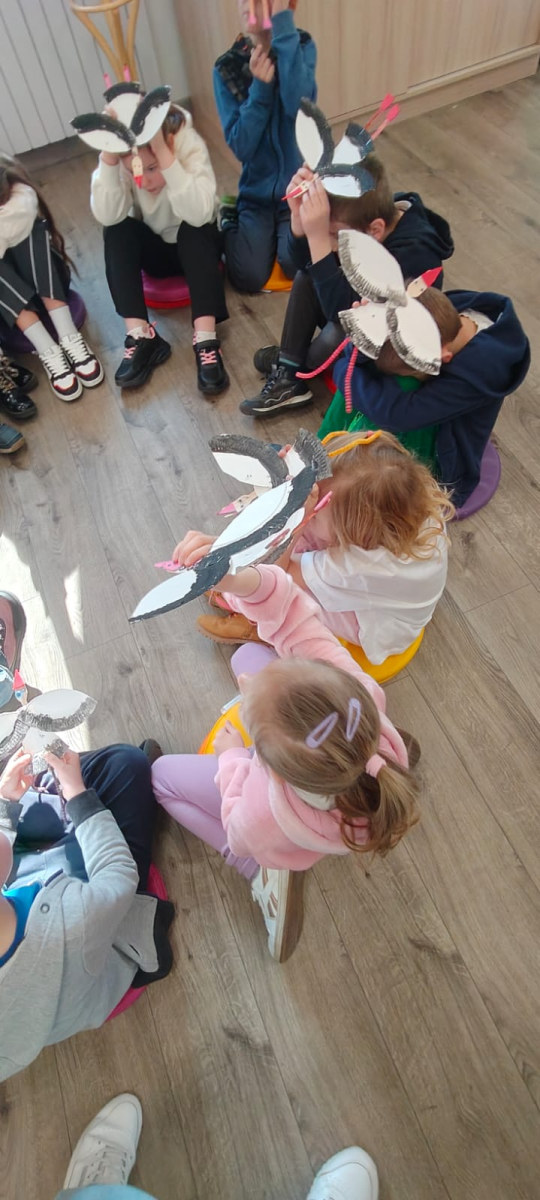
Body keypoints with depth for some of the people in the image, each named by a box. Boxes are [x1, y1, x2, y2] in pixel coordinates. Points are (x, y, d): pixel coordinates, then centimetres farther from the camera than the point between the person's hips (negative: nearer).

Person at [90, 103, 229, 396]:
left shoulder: (189, 144, -26)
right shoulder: (118, 157, -20)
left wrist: (163, 154, -43)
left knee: (192, 231, -34)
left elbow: (200, 214, -39)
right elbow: (106, 216, -30)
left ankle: (205, 341, -39)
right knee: (117, 232, -26)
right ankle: (140, 337, -29)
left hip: (197, 246, -2)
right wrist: (108, 155, -38)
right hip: (154, 249, 2)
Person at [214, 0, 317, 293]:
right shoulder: (227, 68, -3)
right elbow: (240, 146, -9)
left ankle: (283, 233, 11)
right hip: (256, 193, 1)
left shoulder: (302, 46, -4)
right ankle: (231, 225, 15)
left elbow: (298, 105, -25)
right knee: (249, 277, -19)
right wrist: (259, 87, -19)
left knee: (297, 265, -25)